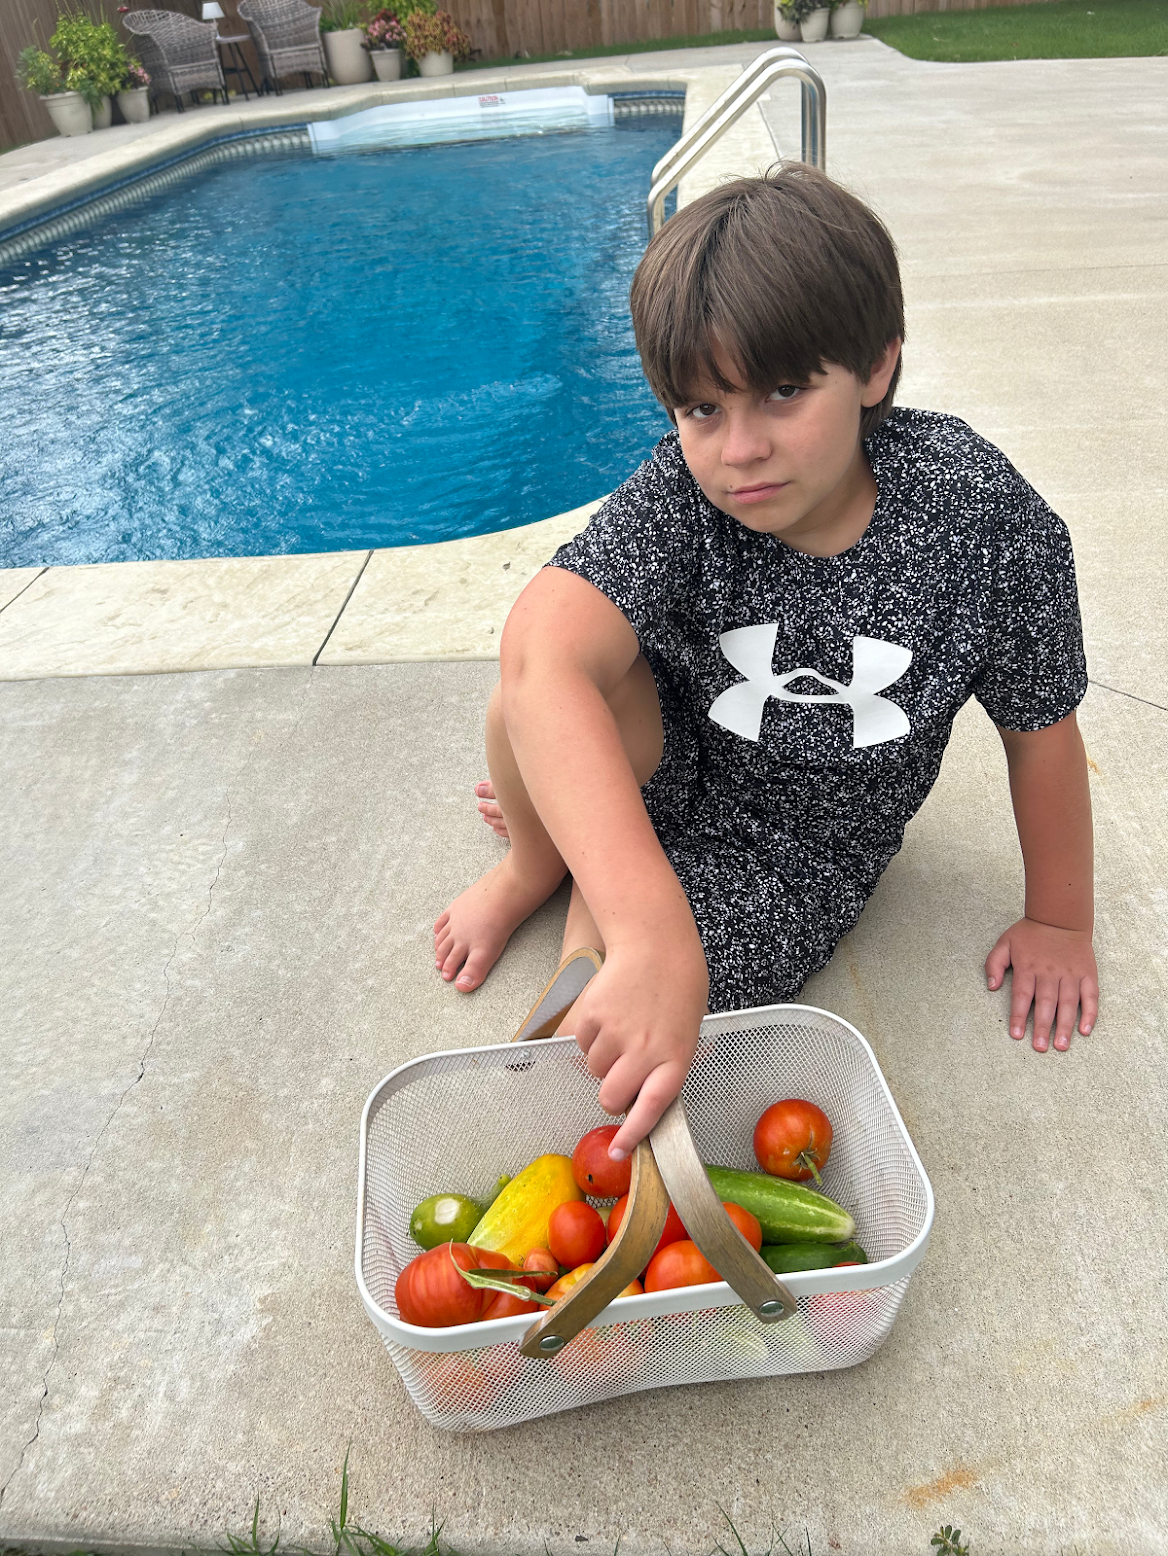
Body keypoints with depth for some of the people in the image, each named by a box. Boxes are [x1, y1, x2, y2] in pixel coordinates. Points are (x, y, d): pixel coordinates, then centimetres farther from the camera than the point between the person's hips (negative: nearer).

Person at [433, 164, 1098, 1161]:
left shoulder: (982, 516, -24)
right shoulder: (680, 497, -26)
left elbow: (1040, 731, -9)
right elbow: (543, 660, -45)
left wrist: (1059, 924, 4)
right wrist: (653, 933, -58)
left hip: (797, 847, -1)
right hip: (670, 766, 1)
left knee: (593, 1043, -21)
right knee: (550, 682, -32)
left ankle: (592, 876, 11)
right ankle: (537, 859, 0)